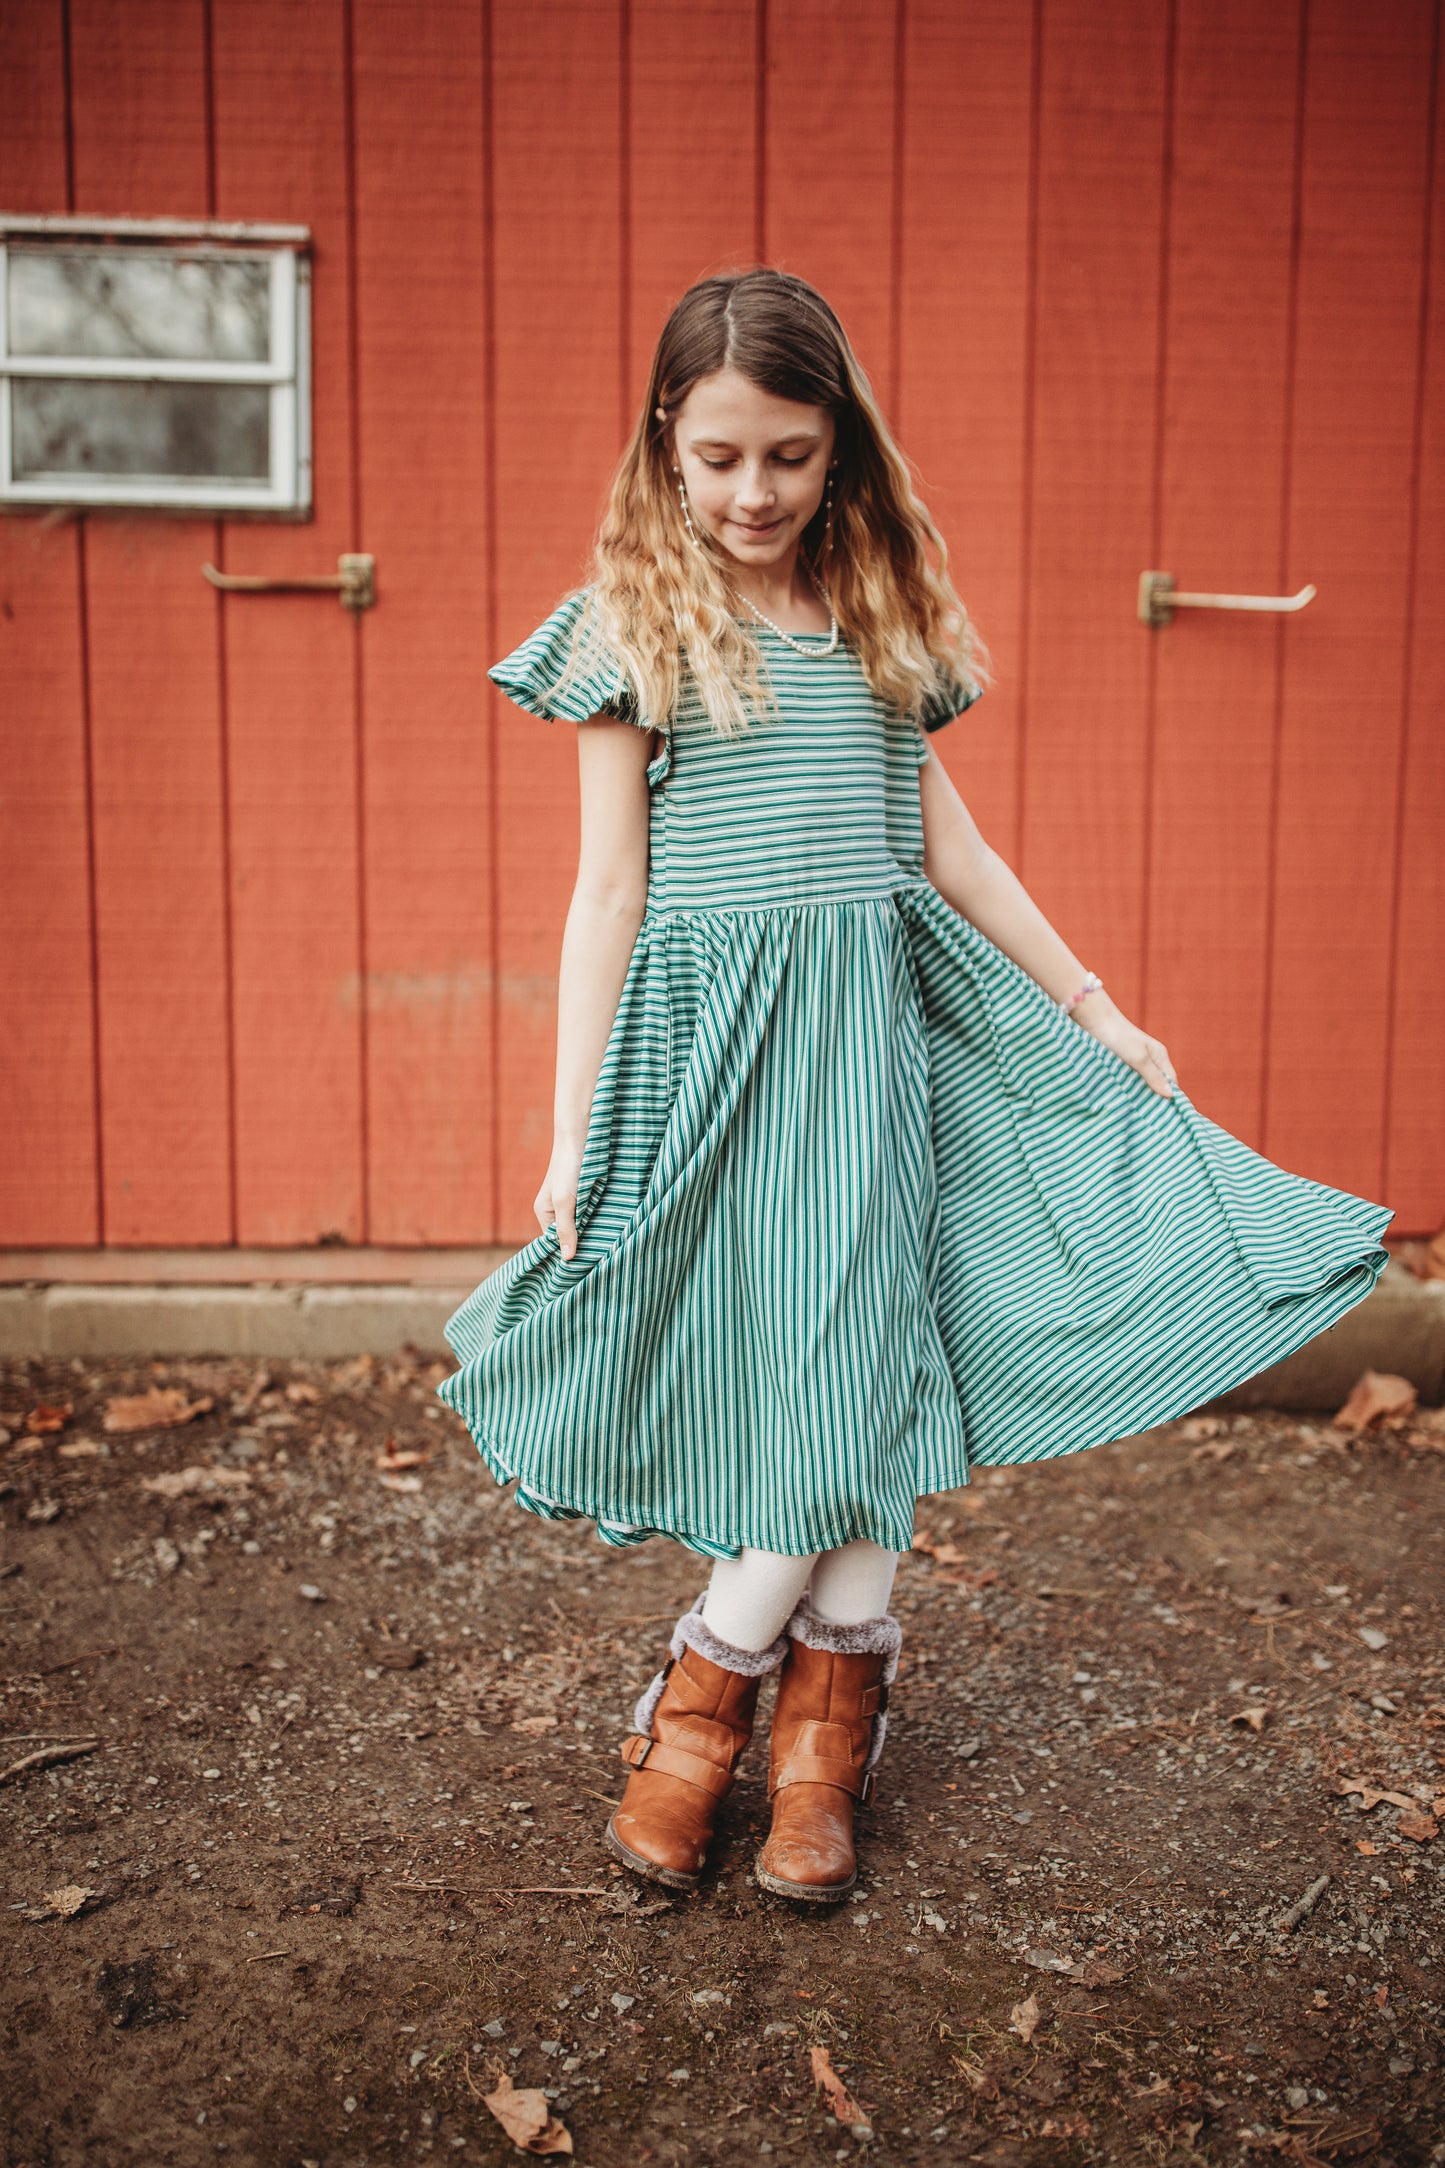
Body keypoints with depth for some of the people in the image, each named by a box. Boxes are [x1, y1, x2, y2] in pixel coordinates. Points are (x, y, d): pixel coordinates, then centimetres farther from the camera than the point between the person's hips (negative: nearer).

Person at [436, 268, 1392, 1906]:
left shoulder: (882, 617, 10)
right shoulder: (629, 627, -1)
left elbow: (949, 844, 15)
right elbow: (608, 888, -2)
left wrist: (1095, 1008, 15)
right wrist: (572, 1137, -4)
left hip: (872, 1019, 4)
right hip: (707, 1029, -3)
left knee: (863, 1357, -2)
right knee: (765, 1370, -4)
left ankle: (712, 1684, 14)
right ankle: (835, 1699, 16)